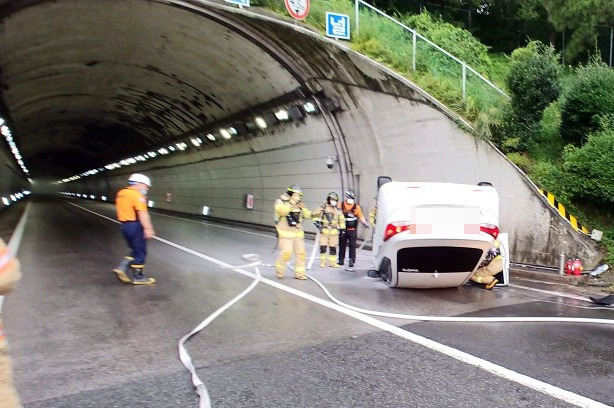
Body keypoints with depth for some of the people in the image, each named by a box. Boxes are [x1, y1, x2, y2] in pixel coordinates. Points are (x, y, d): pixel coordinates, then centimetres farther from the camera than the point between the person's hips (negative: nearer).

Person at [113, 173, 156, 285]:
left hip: (125, 225, 9)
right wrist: (148, 229, -26)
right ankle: (138, 277, 11)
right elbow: (142, 213, -23)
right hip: (135, 226, -9)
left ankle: (122, 268, 11)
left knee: (136, 251, 20)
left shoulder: (121, 193, 13)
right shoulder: (137, 195, -16)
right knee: (140, 253, 4)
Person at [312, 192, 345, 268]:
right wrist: (317, 222, -8)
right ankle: (322, 262, 11)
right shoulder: (323, 208, -1)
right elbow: (315, 215, 4)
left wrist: (342, 228, 11)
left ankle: (332, 262, 13)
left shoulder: (338, 210, 10)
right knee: (323, 247, -3)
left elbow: (341, 220, 17)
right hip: (324, 231, -2)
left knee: (333, 248, 3)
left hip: (334, 231, 3)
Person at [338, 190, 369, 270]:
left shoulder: (357, 207, 5)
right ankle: (341, 260, 21)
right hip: (343, 230, 1)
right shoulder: (341, 206, 4)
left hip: (352, 230, -1)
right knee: (342, 245, 9)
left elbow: (361, 216, 9)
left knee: (352, 246, -4)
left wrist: (365, 223, -6)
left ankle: (352, 261, 0)